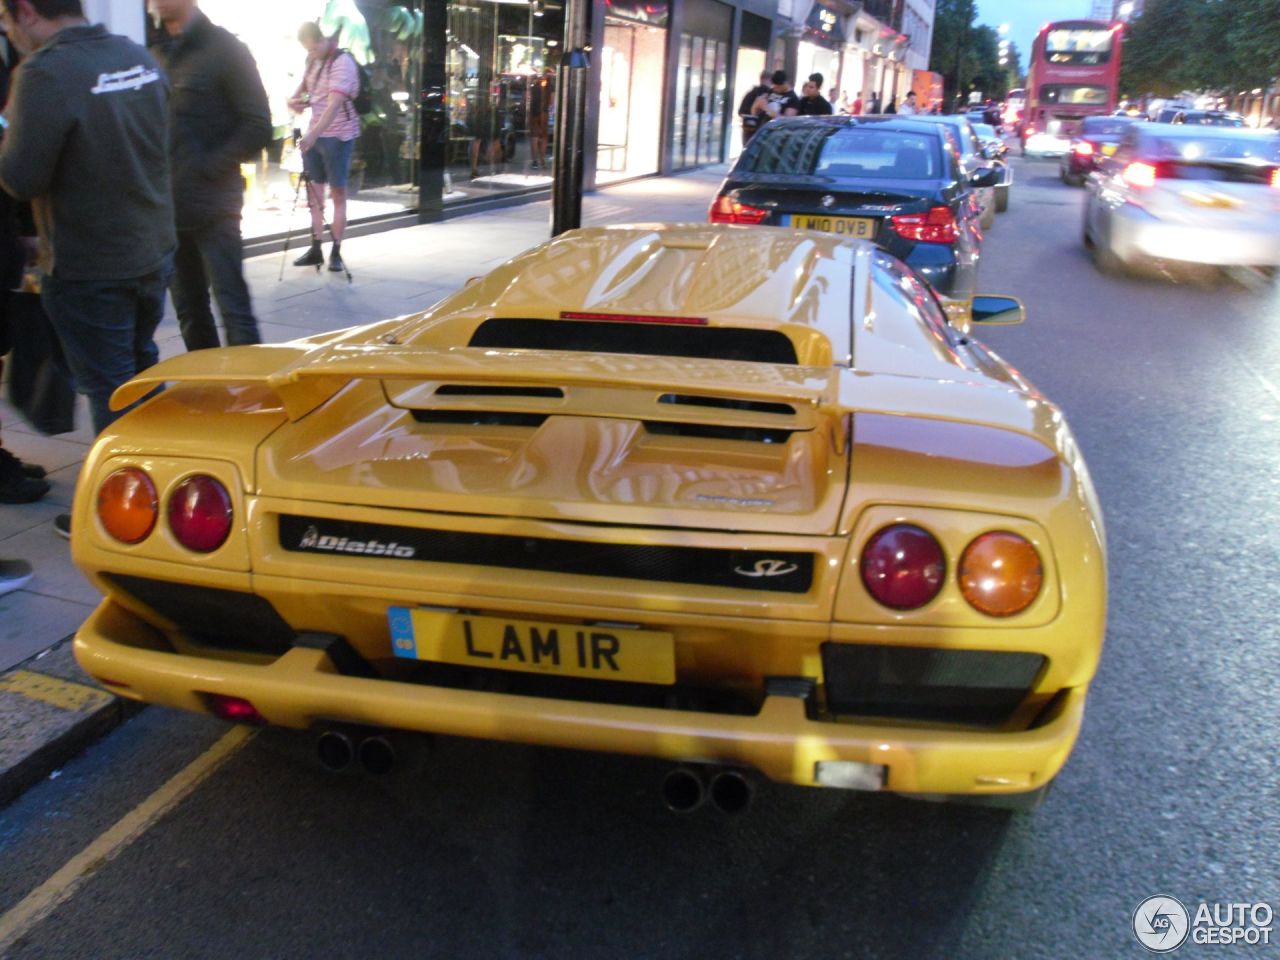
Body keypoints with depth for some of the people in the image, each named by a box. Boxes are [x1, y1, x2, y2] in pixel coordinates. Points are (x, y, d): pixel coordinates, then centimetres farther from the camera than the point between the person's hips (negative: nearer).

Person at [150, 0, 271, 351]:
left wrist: (208, 168, -13)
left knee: (234, 312, -7)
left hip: (211, 206, -6)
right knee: (189, 313, 12)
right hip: (169, 206, 6)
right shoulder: (157, 55, 14)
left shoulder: (224, 49, -3)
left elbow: (258, 127, -8)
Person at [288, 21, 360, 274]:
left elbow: (334, 104, -29)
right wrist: (294, 99, 1)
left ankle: (336, 252, 4)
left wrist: (314, 133, -40)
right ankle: (315, 249, 14)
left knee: (337, 192, -1)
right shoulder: (312, 60, 8)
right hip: (313, 134, 8)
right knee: (314, 192, 8)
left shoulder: (342, 63, -17)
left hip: (338, 135, -8)